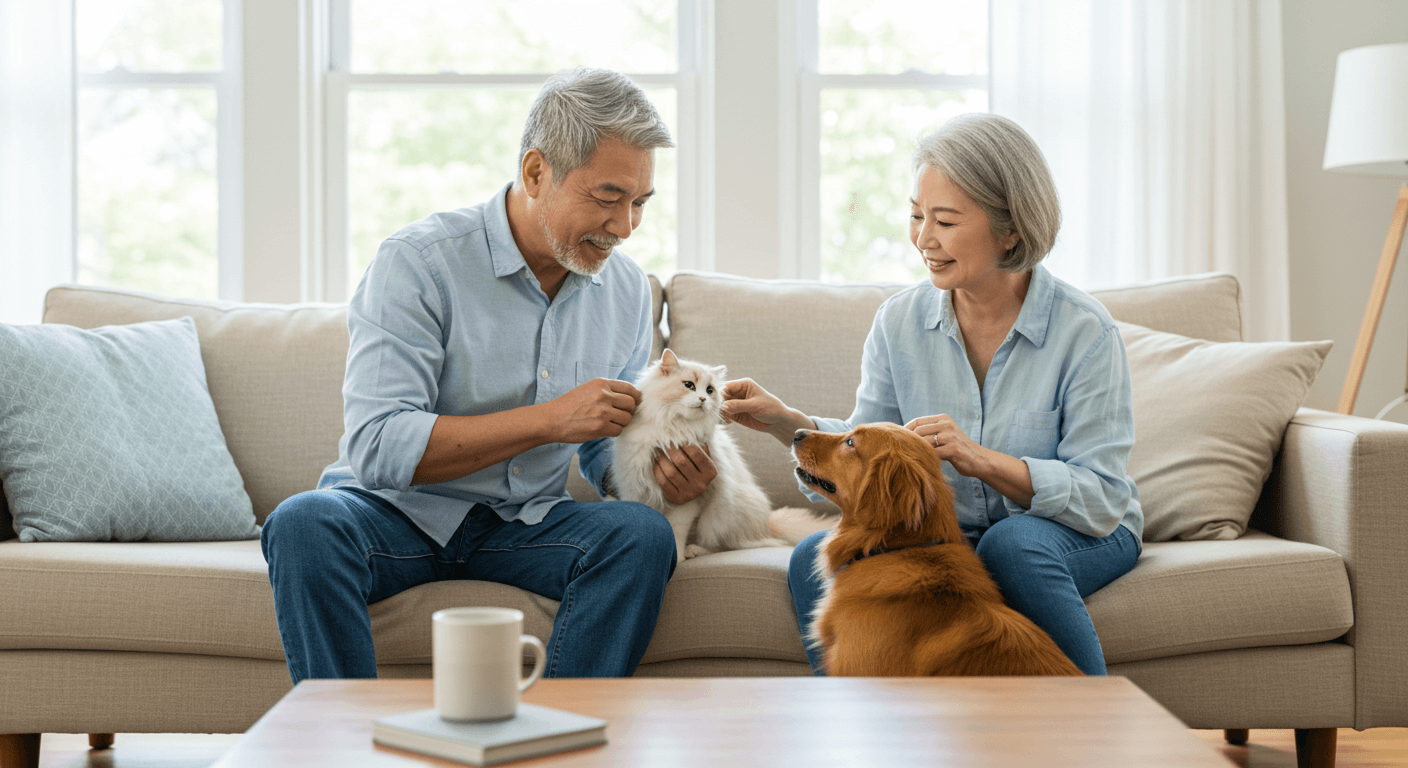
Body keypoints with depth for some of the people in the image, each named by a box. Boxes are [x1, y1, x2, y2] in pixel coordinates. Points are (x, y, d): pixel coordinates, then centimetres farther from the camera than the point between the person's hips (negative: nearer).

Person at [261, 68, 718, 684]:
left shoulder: (626, 289, 4)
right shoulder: (418, 261, -14)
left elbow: (608, 456, 14)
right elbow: (378, 447, -22)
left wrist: (667, 471, -11)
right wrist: (549, 419, -25)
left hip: (524, 523, 4)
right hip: (399, 513, -3)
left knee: (643, 534, -25)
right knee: (305, 523, -35)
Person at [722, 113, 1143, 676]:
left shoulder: (1084, 331, -15)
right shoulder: (900, 322, -2)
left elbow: (1101, 500, -18)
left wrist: (983, 460, -32)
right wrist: (787, 423, -15)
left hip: (1081, 537, -3)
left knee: (1014, 543, -37)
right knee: (818, 559, -22)